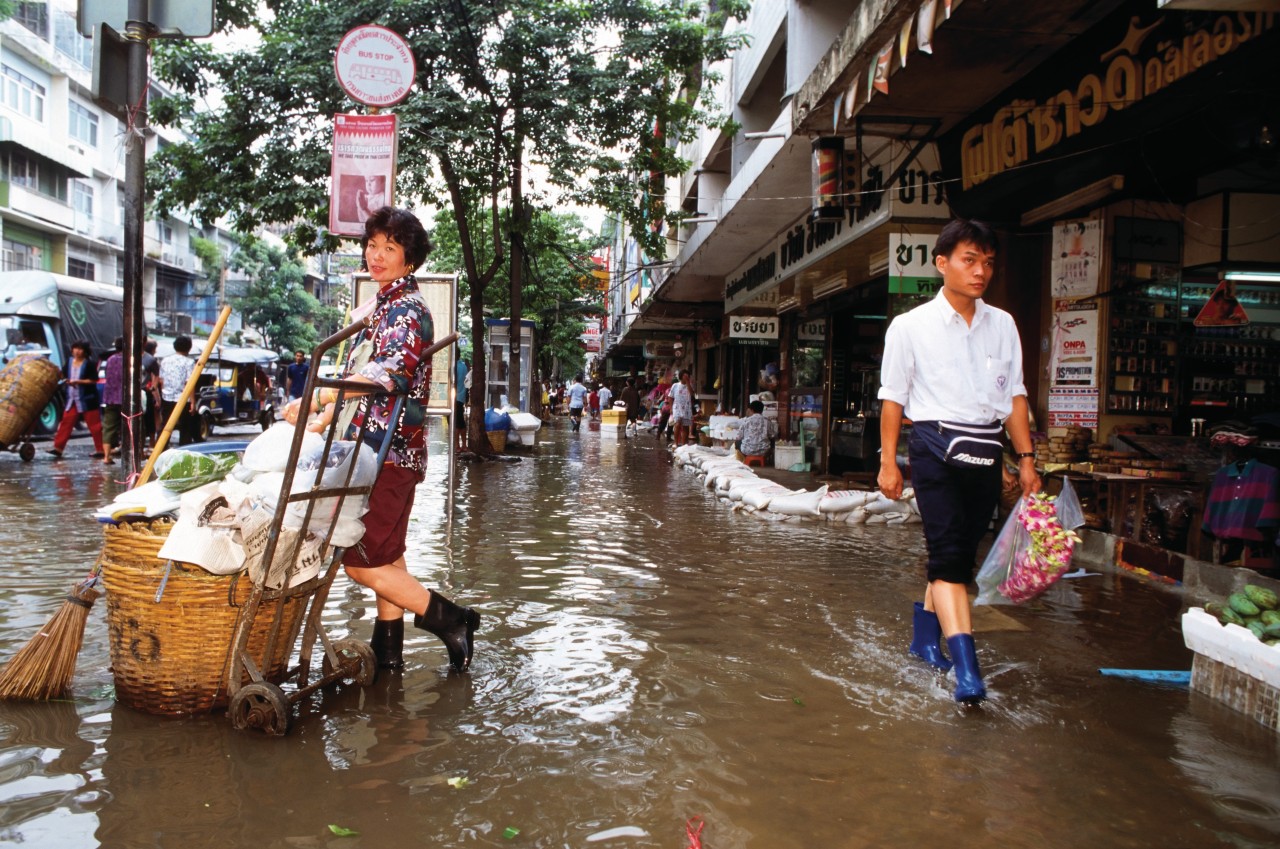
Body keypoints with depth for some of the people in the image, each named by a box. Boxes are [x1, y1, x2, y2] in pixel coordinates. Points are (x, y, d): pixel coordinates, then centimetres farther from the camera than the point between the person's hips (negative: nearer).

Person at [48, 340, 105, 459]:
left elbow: (94, 380, -12)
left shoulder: (89, 364, -7)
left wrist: (78, 381, -18)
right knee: (66, 422, 4)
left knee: (94, 424, -1)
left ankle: (100, 449, 3)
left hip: (87, 400, -6)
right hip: (72, 399, 6)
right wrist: (66, 381, -2)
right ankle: (58, 447, 6)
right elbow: (63, 376, 20)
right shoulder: (68, 362, 10)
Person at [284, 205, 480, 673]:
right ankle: (389, 650, 24)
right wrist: (322, 421, 17)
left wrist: (316, 397, -35)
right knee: (384, 556, 14)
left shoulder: (407, 308, -12)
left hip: (390, 453, -10)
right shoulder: (382, 308, 19)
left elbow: (392, 371, -30)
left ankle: (450, 619, 1)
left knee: (362, 561, -8)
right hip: (375, 449, 10)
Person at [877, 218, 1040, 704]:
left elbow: (1014, 395, 13)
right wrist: (888, 462, -2)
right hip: (935, 444, -4)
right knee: (948, 553, -12)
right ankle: (966, 666, -15)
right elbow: (893, 397, 1)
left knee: (961, 552, 10)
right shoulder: (911, 326, -1)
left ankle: (926, 632, 30)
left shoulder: (1002, 325, 10)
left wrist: (1026, 457, 7)